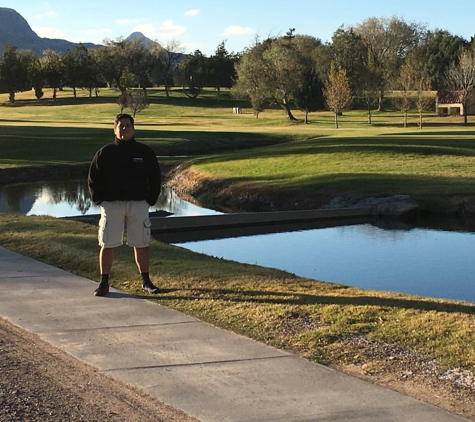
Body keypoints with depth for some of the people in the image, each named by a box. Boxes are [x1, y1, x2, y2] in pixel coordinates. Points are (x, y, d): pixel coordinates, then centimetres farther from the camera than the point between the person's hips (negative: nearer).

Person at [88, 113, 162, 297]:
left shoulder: (145, 152, 5)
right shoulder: (105, 153, 2)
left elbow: (155, 178, 11)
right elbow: (93, 178, 7)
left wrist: (150, 199, 2)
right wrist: (99, 200, -2)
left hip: (138, 204, 1)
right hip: (111, 204, -1)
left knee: (141, 244, 5)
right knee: (107, 245, 1)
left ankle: (146, 282, 17)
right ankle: (103, 283, 11)